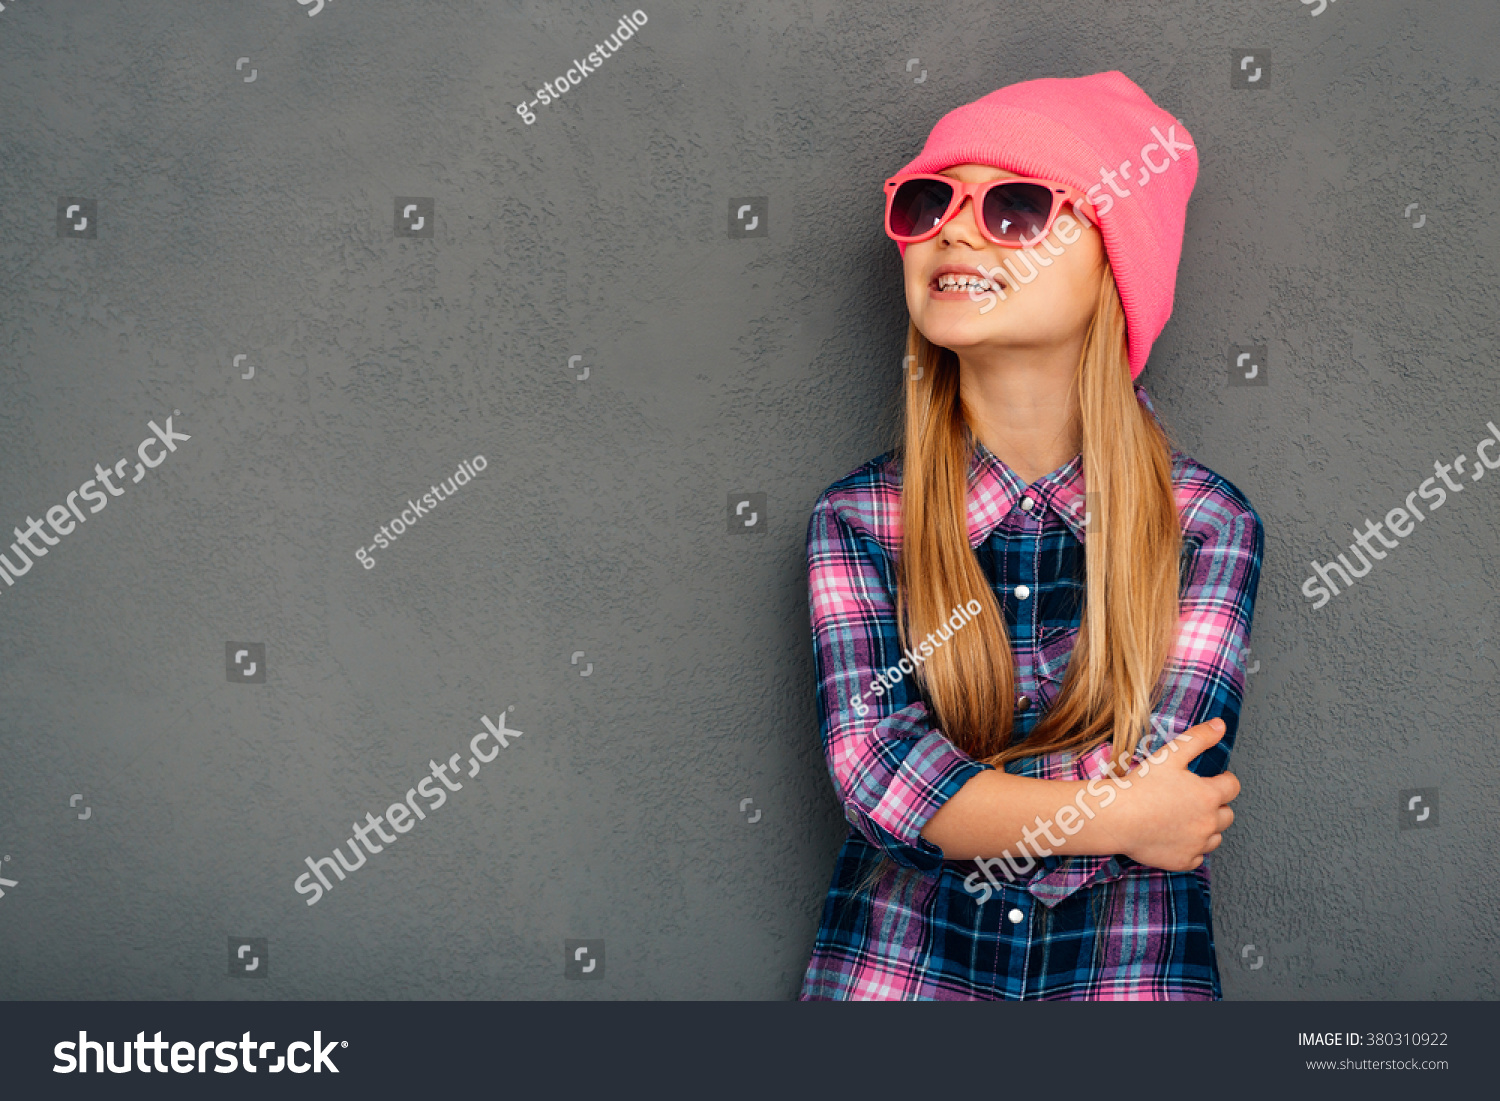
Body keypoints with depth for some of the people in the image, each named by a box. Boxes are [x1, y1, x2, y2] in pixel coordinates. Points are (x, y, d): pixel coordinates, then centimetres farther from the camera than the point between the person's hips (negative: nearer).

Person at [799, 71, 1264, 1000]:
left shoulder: (1208, 525, -11)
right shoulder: (857, 518, -8)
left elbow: (1170, 792, -17)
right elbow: (869, 763, -18)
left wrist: (935, 790, -15)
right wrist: (1112, 817, -22)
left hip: (1122, 967, 0)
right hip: (895, 964, 1)